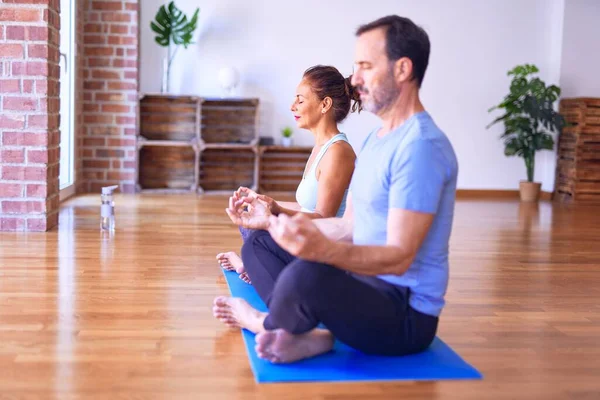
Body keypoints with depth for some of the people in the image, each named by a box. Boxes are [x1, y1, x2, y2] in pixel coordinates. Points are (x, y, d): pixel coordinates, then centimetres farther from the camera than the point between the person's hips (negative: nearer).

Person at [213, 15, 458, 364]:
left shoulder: (422, 147, -20)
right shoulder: (376, 139, 13)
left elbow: (399, 257, -25)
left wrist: (323, 249, -43)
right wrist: (272, 217, 14)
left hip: (406, 313, -10)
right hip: (370, 287, 10)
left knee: (307, 274, -38)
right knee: (260, 244, 13)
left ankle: (268, 325, -2)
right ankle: (309, 334, -13)